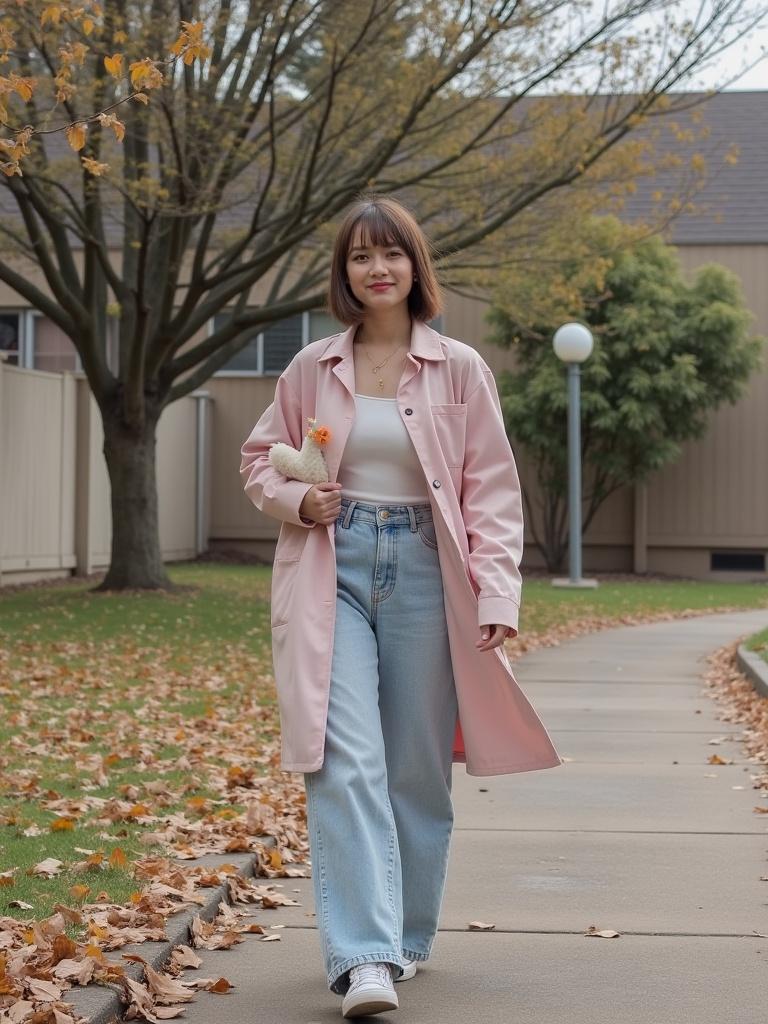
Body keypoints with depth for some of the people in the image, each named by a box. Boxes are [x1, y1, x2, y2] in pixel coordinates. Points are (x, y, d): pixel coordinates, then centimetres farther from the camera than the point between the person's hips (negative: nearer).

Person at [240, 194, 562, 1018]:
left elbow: (492, 489, 2)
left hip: (424, 572, 0)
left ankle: (406, 935, 25)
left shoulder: (460, 369, 2)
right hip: (333, 571, 0)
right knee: (346, 761, -13)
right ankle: (363, 957, -16)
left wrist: (497, 593, -8)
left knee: (417, 766, 8)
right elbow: (259, 458, 18)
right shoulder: (312, 368, 7)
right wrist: (296, 498, -4)